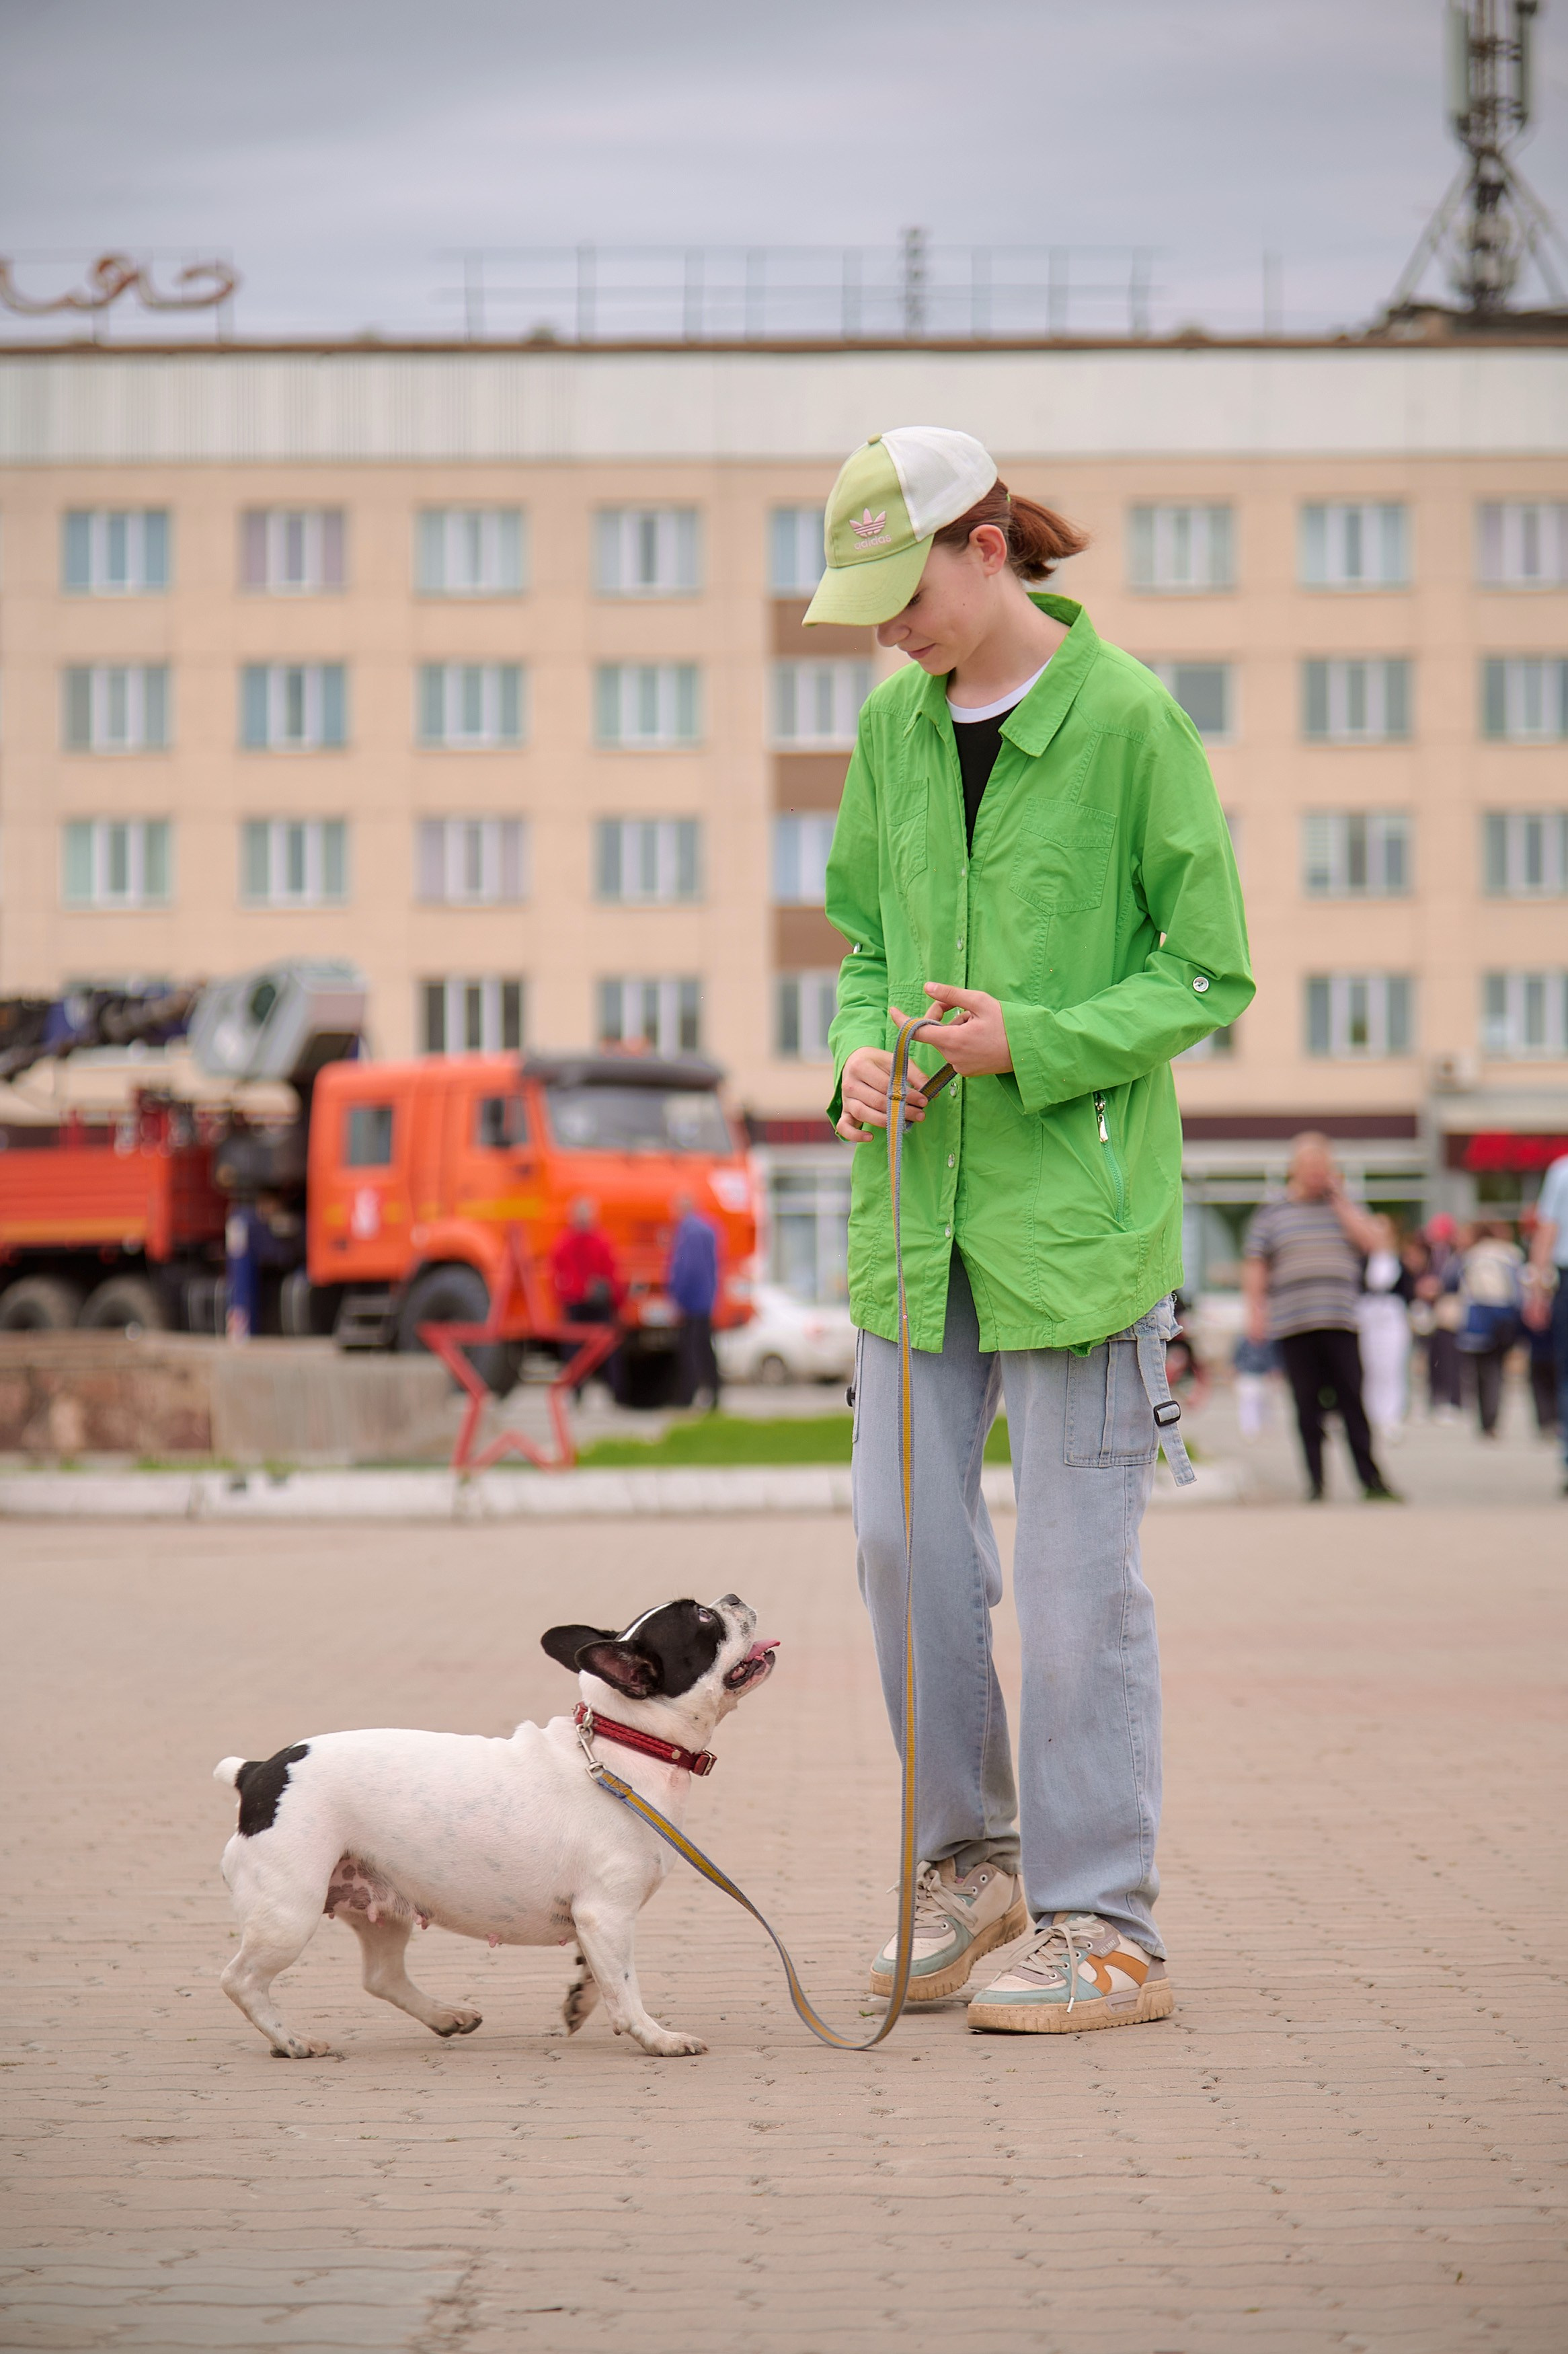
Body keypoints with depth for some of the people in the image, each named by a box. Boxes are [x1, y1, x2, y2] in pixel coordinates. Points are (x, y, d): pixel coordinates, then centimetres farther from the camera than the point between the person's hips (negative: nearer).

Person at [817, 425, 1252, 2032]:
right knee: (905, 1545, 6)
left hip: (1076, 1204, -6)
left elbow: (1211, 977, -6)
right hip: (918, 1200, 6)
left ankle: (1103, 1928, 6)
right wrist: (860, 1051, -2)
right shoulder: (892, 726, 9)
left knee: (1075, 1570, -2)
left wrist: (1037, 1044, -18)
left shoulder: (1129, 721, -9)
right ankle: (970, 1856, 25)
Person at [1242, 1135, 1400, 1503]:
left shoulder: (1344, 1208, 14)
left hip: (1340, 1323, 0)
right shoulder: (1271, 1214, 10)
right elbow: (1255, 1266, 8)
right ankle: (1315, 1483, 7)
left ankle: (1371, 1480, -3)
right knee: (1307, 1407, 1)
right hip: (1293, 1327, 0)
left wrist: (1339, 1199, -1)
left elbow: (1371, 1241, -1)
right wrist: (1256, 1310, -3)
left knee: (1352, 1403, -4)